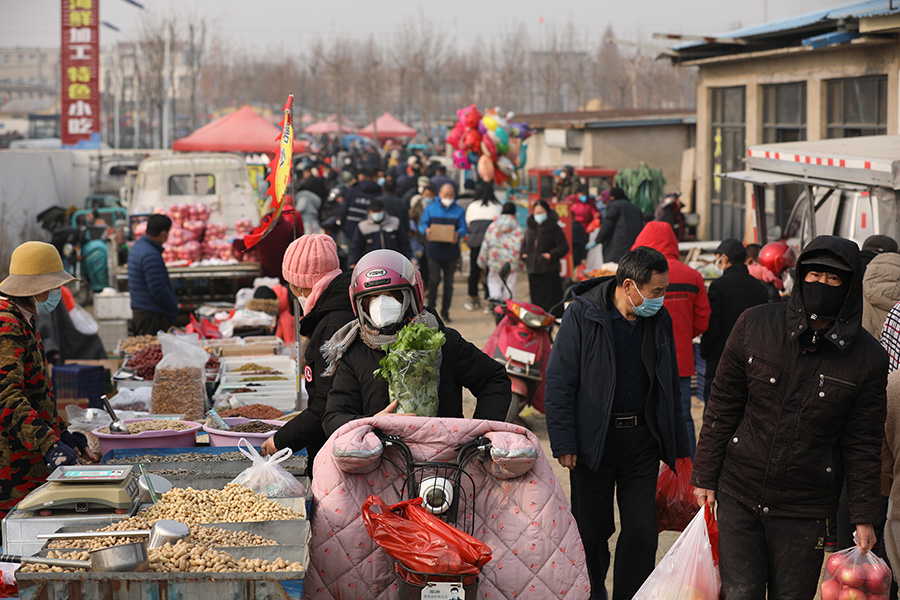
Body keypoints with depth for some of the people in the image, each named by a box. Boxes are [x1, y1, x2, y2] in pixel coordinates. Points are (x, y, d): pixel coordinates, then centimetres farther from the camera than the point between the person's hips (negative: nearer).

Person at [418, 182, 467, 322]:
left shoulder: (459, 211, 6)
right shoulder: (431, 208, 7)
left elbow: (463, 228, 0)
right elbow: (422, 223, 5)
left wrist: (458, 234, -23)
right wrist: (426, 230, -19)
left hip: (451, 252, 1)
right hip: (434, 251, -1)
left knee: (449, 282, 5)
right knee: (434, 280, -10)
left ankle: (445, 312, 14)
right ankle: (431, 307, 10)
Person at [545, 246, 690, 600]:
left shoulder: (659, 319, 5)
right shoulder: (582, 315, -9)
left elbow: (670, 385, 15)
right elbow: (559, 383, -8)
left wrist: (678, 445, 15)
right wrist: (563, 443, -14)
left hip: (642, 440, 3)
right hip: (593, 441, -3)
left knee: (643, 530, 0)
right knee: (592, 530, 6)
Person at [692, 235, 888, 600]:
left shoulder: (867, 359, -4)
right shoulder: (755, 325, -3)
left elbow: (863, 443, 2)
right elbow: (722, 406, 3)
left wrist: (864, 516, 1)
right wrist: (705, 475, 2)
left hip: (805, 512, 0)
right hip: (739, 496, 1)